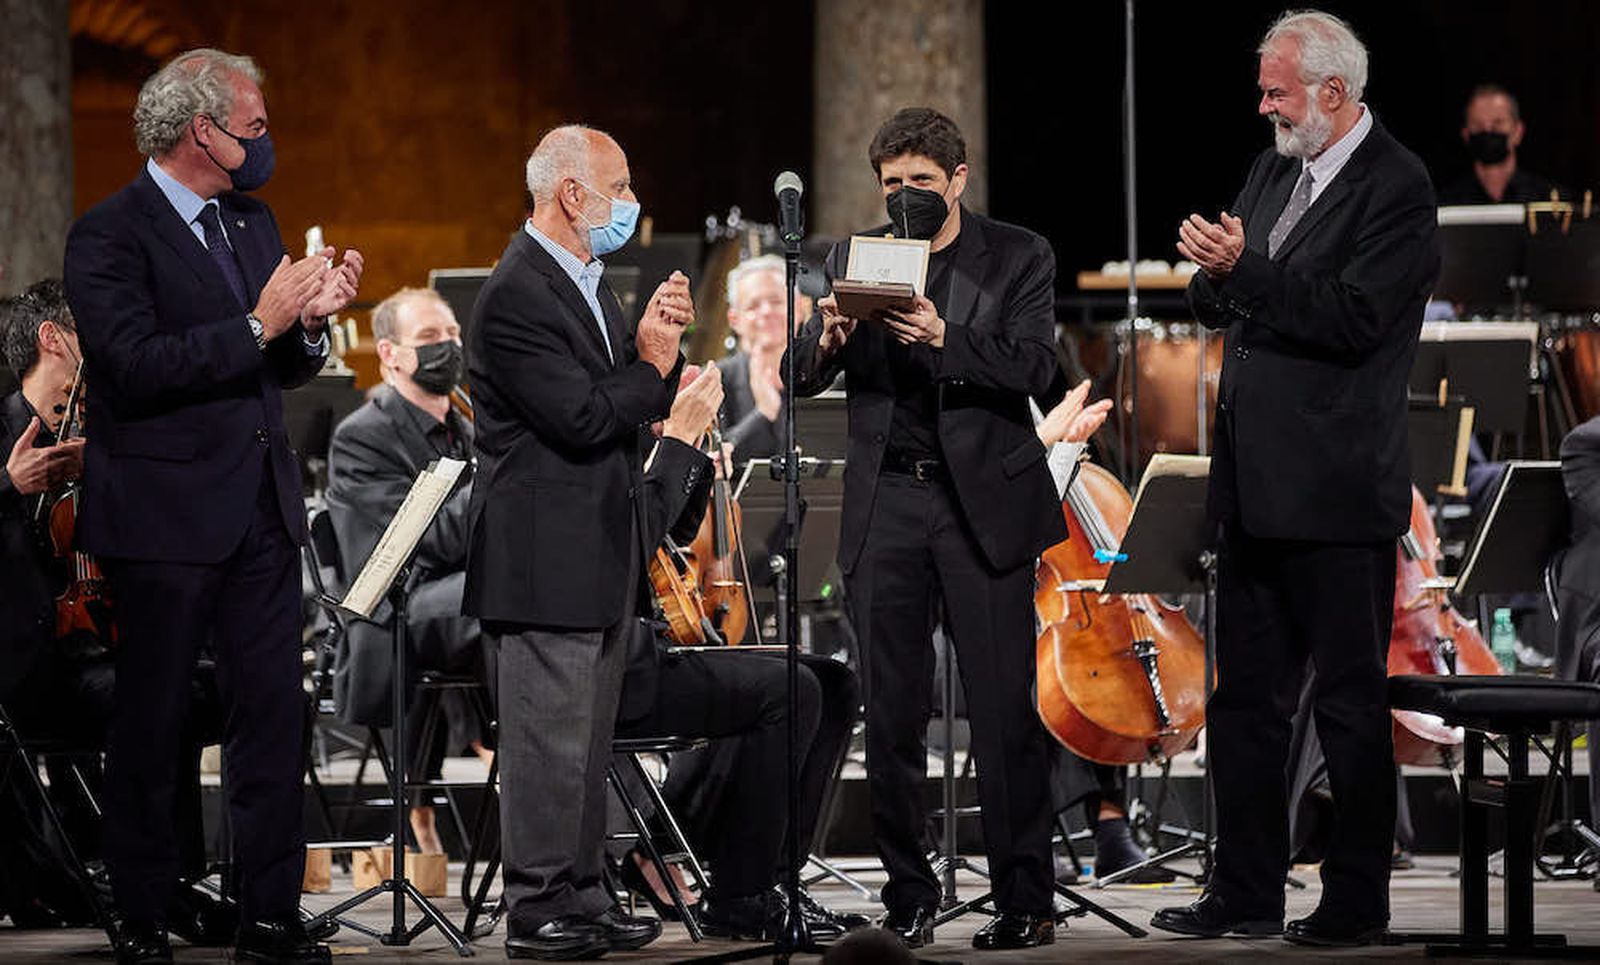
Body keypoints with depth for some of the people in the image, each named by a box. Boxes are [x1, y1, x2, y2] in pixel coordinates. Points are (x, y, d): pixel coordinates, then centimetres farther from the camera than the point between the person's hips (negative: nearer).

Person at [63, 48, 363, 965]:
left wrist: (311, 322, -4)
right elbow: (133, 365, -22)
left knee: (276, 715, 4)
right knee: (150, 724, 3)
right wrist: (257, 326, -22)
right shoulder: (111, 235, -10)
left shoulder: (254, 222, 14)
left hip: (262, 509, 7)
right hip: (166, 511, -6)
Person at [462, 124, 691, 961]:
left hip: (600, 556, 10)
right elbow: (584, 420, -23)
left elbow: (640, 407, 15)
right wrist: (652, 362, -9)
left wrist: (658, 344, -2)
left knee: (587, 739, 13)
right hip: (545, 556, -10)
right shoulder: (516, 295, -17)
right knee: (549, 739, -7)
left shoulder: (584, 282, 15)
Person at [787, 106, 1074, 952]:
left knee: (1004, 708, -4)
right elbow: (800, 376, 2)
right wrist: (828, 340, -21)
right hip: (885, 502, 3)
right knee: (891, 714, 4)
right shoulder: (855, 259, 9)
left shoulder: (1017, 257, 2)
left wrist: (944, 337, -27)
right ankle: (908, 897, 12)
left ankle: (1026, 901, 0)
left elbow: (1035, 366, -11)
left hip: (983, 500, -3)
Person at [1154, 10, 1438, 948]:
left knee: (1351, 703, -1)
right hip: (1255, 484, 8)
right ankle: (1247, 893, 20)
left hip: (1336, 490, -8)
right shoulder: (1274, 171, 14)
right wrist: (1215, 273, -7)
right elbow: (1216, 304, 15)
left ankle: (1356, 900, 6)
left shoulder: (1396, 186, -11)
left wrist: (1245, 267, -22)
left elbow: (1353, 318, -20)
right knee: (1245, 697, 12)